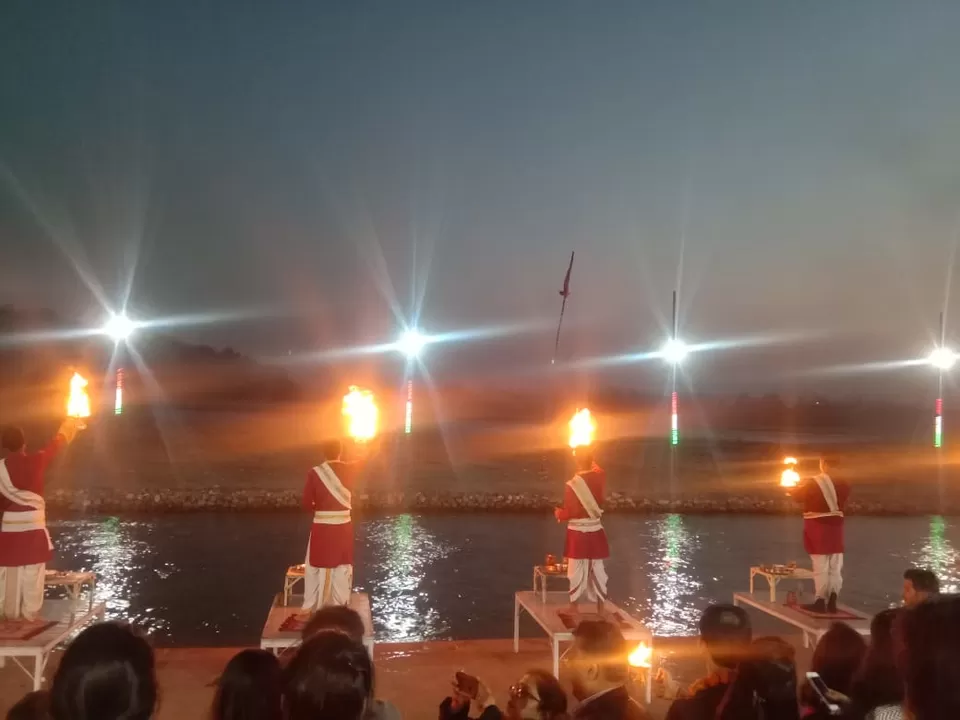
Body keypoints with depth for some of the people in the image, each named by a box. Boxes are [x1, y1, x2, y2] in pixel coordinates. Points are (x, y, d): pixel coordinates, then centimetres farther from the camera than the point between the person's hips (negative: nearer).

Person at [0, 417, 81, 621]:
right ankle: (29, 615, 5)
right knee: (32, 575, 2)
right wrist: (70, 422, 25)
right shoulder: (36, 461, -6)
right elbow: (57, 443, 9)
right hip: (33, 529, -2)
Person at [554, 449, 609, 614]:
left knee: (577, 570, 5)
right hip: (595, 532, 4)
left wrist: (558, 513, 5)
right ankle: (601, 608, 22)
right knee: (598, 570, 13)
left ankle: (573, 608, 15)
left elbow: (569, 512, -15)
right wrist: (589, 459, 31)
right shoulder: (599, 478, -4)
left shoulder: (572, 484, -18)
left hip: (577, 534, -4)